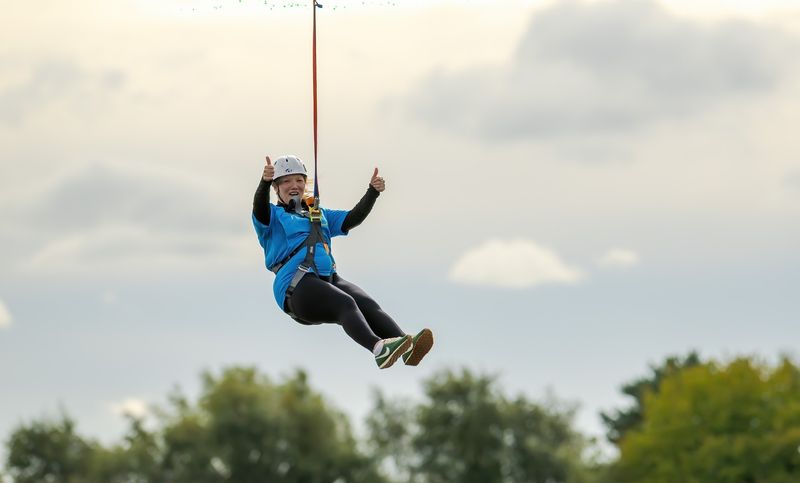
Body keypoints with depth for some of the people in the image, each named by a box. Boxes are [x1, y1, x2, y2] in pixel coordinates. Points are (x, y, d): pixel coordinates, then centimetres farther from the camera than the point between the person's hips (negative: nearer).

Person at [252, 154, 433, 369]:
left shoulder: (319, 215, 31)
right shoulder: (273, 216, 14)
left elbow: (352, 219, 21)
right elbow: (260, 209, -8)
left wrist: (373, 192, 5)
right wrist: (264, 182, -29)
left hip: (329, 278, 5)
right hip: (296, 285, -5)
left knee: (368, 304, -23)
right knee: (345, 304, -33)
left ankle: (407, 349, -46)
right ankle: (378, 348, -58)